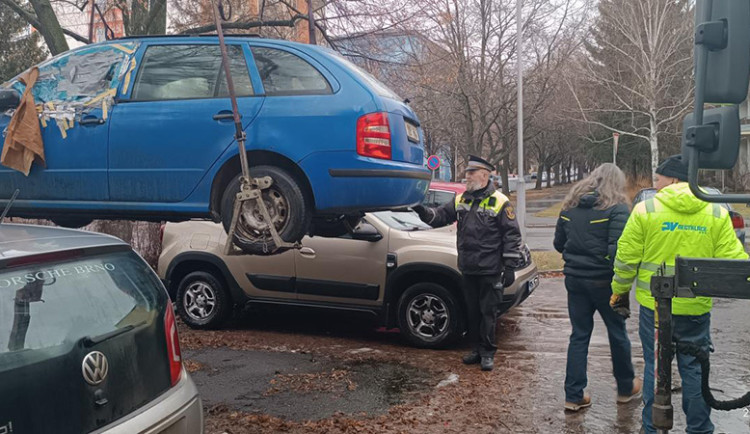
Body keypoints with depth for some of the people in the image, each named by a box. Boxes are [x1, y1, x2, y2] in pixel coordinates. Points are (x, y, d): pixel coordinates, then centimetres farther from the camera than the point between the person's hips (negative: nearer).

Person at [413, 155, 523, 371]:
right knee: (473, 312, 14)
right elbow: (441, 216, 12)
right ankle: (478, 349, 26)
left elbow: (512, 236, -8)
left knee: (488, 312, 2)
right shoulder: (461, 200, 10)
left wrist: (510, 267, -11)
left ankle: (487, 353, 14)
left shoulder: (500, 202, -7)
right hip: (468, 269, 6)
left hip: (490, 271, -6)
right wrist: (424, 212, -10)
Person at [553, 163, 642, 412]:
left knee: (579, 336, 11)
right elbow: (618, 249, -20)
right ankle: (626, 388, 33)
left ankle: (574, 396, 13)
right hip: (603, 280, -4)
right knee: (617, 333, 15)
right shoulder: (616, 208, -11)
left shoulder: (570, 206, 6)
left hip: (574, 278, 4)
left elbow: (558, 243, 11)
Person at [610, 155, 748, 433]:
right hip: (696, 307, 2)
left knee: (655, 367, 11)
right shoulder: (716, 213, -1)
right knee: (694, 369, 14)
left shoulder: (646, 209, -6)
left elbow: (626, 259, -4)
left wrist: (620, 294, 8)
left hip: (654, 305, -1)